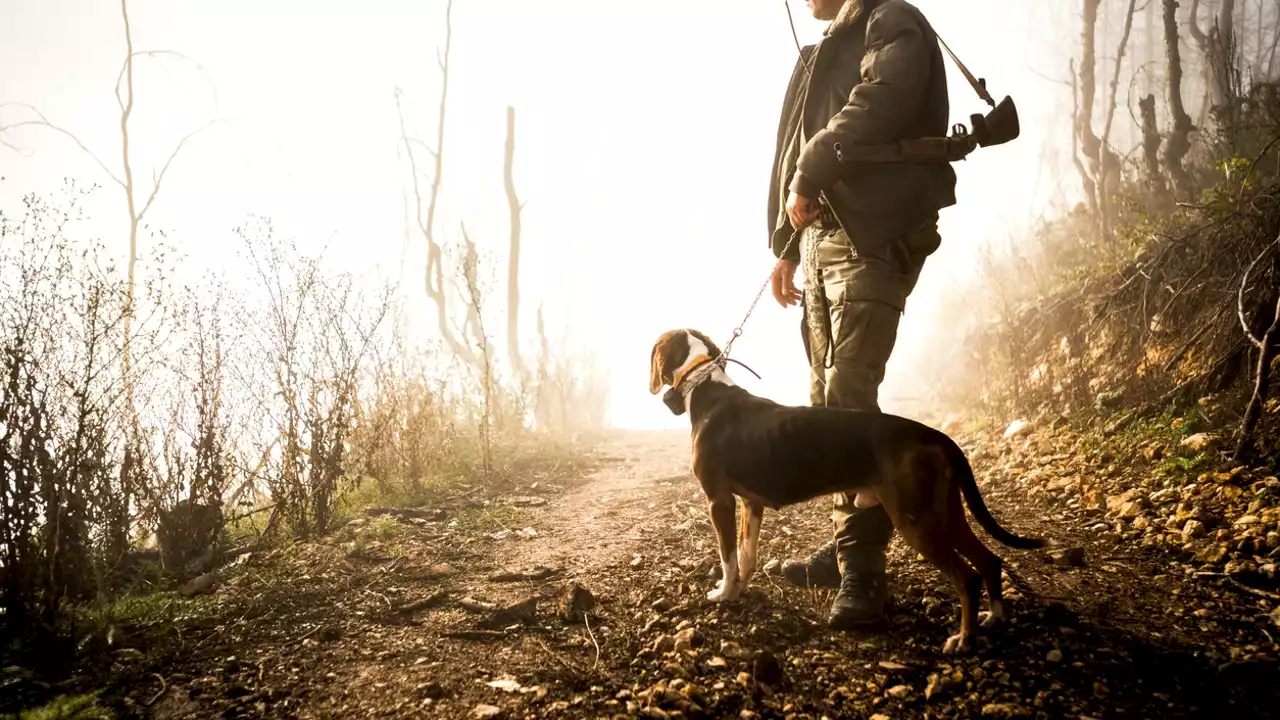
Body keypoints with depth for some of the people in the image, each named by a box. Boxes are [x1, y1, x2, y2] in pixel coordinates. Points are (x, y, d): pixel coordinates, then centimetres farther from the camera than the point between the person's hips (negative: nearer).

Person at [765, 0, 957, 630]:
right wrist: (786, 247, 21)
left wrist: (811, 170, -15)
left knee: (847, 398, -16)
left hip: (873, 239, -9)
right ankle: (850, 543, 16)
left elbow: (877, 105, -21)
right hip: (819, 238, 9)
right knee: (829, 399, 7)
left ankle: (864, 571, -15)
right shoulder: (821, 54, 26)